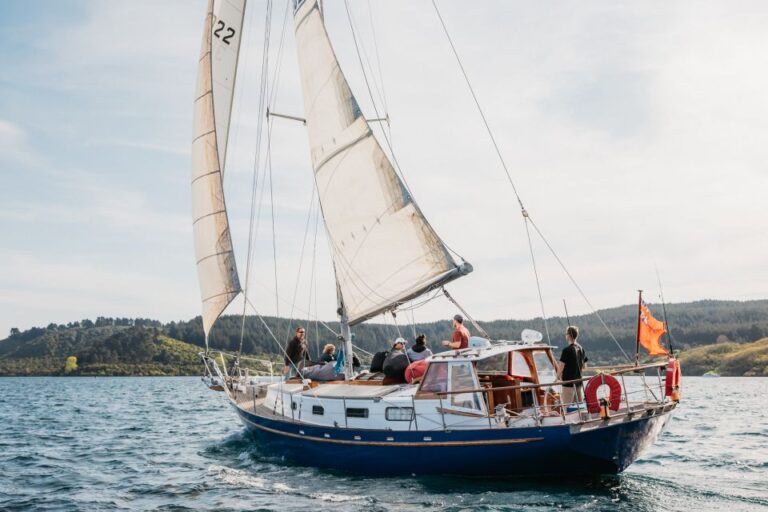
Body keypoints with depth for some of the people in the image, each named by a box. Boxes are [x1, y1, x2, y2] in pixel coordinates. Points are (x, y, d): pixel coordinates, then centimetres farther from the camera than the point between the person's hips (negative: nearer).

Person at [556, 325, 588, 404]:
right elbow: (584, 366, 15)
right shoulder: (581, 349, 7)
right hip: (579, 382, 7)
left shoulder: (567, 350, -16)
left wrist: (558, 376, 2)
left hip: (568, 382, -7)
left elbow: (561, 366, -16)